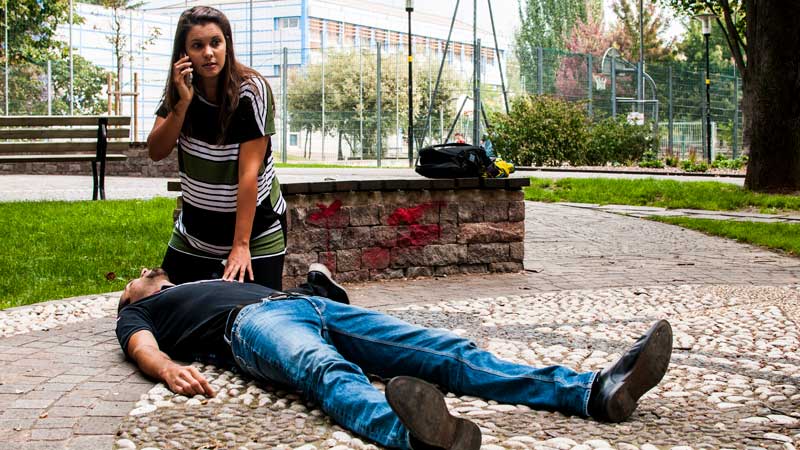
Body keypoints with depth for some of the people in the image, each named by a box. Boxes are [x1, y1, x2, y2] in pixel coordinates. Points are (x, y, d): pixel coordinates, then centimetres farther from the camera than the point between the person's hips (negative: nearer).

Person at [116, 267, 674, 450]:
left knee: (445, 350, -15)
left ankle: (595, 391, -31)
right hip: (250, 322, -7)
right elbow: (144, 348, 3)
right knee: (327, 371, -43)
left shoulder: (206, 284, 45)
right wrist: (170, 368, -20)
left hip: (306, 303, 7)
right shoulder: (138, 313, 26)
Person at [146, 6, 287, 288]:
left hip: (255, 225, -4)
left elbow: (249, 172, -23)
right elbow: (156, 152, -9)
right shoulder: (179, 90, -3)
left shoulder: (251, 90, -19)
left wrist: (241, 245, -25)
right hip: (195, 228, 5)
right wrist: (183, 102, -23)